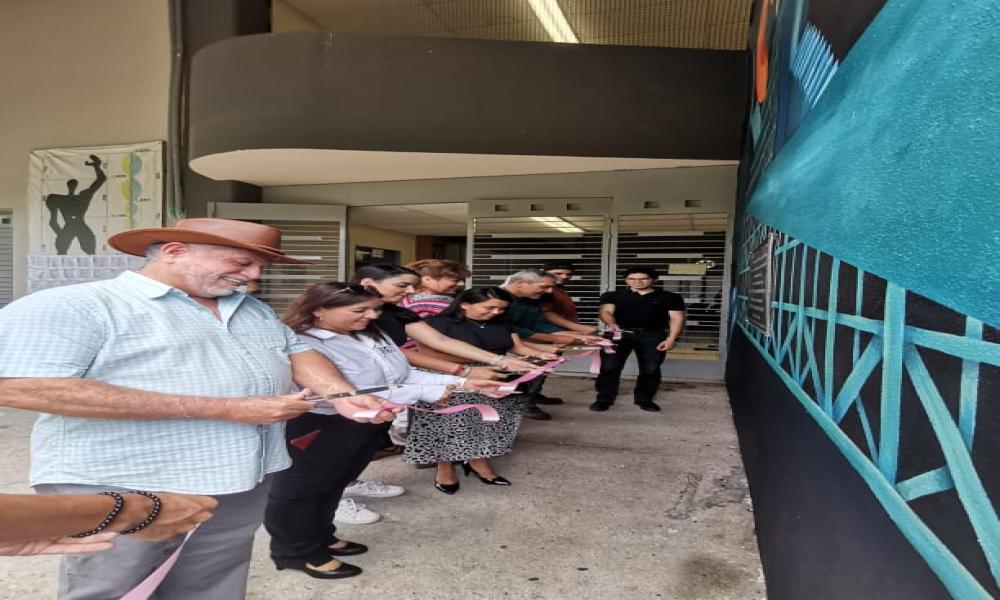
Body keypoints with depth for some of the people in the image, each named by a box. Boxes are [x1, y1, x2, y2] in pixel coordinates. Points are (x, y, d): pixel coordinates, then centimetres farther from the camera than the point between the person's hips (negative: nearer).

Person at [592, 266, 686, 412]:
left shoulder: (670, 297, 8)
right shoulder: (612, 295, 9)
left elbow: (677, 318, 5)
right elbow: (605, 311, -3)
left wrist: (671, 338, -8)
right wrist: (611, 324, -25)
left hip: (652, 336, 0)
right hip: (620, 333, 0)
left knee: (651, 369, 0)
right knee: (609, 367, -7)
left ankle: (644, 399, 17)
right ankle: (604, 399, 4)